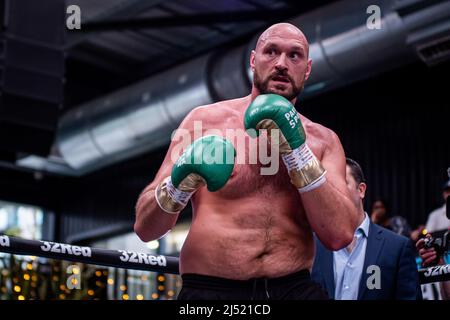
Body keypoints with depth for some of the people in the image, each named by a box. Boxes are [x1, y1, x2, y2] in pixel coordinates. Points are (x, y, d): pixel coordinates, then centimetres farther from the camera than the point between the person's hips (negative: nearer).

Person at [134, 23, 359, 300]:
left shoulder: (323, 141, 11)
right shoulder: (206, 120, 4)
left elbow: (339, 235, -3)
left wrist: (297, 151, -9)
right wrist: (177, 186, -17)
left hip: (294, 289, 1)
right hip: (210, 290, 0)